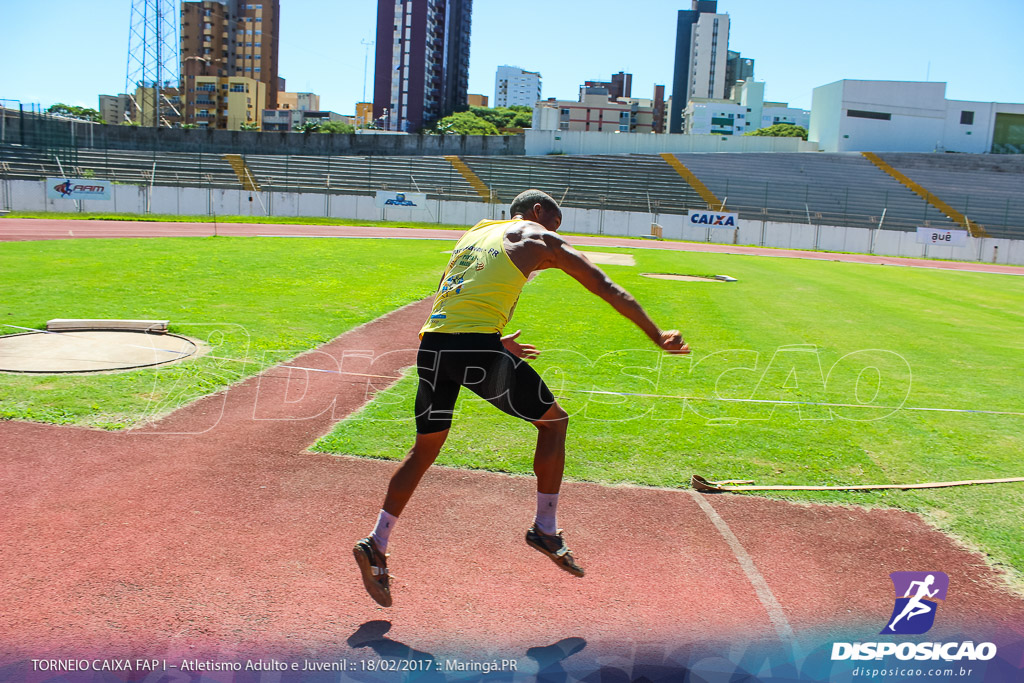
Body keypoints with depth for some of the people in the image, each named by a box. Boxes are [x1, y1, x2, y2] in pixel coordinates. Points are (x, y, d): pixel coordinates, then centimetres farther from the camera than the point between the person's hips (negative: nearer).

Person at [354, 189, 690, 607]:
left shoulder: (475, 232, 29)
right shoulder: (538, 238, 12)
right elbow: (606, 289, 12)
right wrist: (657, 337, 17)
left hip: (431, 345, 6)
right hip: (477, 348, -6)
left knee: (425, 449, 21)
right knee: (553, 421, 14)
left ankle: (376, 544, 17)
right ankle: (546, 529, 17)